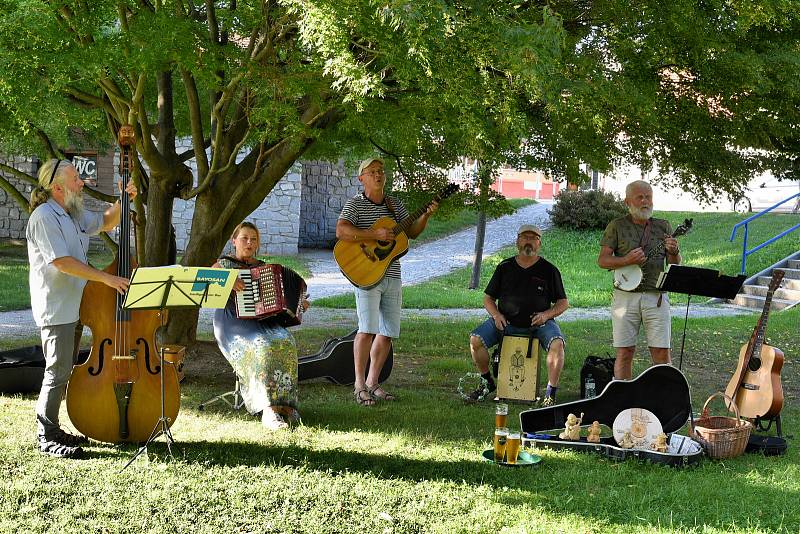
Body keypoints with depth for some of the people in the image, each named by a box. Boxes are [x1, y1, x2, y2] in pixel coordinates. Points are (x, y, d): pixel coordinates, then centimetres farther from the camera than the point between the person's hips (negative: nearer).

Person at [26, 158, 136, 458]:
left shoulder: (73, 215, 14)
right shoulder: (44, 217, -16)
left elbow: (106, 223, 30)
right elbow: (62, 262, -23)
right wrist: (107, 279, -24)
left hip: (74, 307, 10)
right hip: (55, 309, -10)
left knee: (65, 371, 14)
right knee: (58, 371, -8)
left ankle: (52, 430, 23)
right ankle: (47, 438, 0)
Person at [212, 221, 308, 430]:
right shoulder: (223, 264, 9)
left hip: (263, 322, 4)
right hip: (234, 324, -4)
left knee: (286, 344, -30)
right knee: (263, 347, -36)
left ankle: (285, 404, -32)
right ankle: (268, 409, -40)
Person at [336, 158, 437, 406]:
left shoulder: (395, 204, 14)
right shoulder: (355, 204, -4)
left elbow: (411, 232, 17)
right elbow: (341, 231, -19)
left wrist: (426, 215, 0)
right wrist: (375, 234, -24)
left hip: (392, 275, 7)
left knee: (387, 333, 7)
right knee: (367, 329, -16)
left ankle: (372, 382, 16)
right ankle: (359, 385, -9)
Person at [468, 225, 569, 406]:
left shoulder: (549, 270, 2)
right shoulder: (505, 267, 7)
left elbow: (563, 303, 6)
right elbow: (488, 298, 12)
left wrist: (547, 314, -13)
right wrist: (496, 315, -8)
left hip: (538, 324, -2)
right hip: (506, 322, 2)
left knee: (557, 343, -31)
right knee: (476, 340, -18)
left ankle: (551, 393, -22)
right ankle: (488, 383, 4)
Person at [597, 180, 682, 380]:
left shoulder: (663, 227, 12)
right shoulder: (617, 226, 6)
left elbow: (675, 264, 11)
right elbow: (602, 260, 1)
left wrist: (673, 252, -12)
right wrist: (626, 260, -16)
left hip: (656, 297, 1)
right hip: (626, 296, -1)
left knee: (662, 351, -3)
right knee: (624, 351, -1)